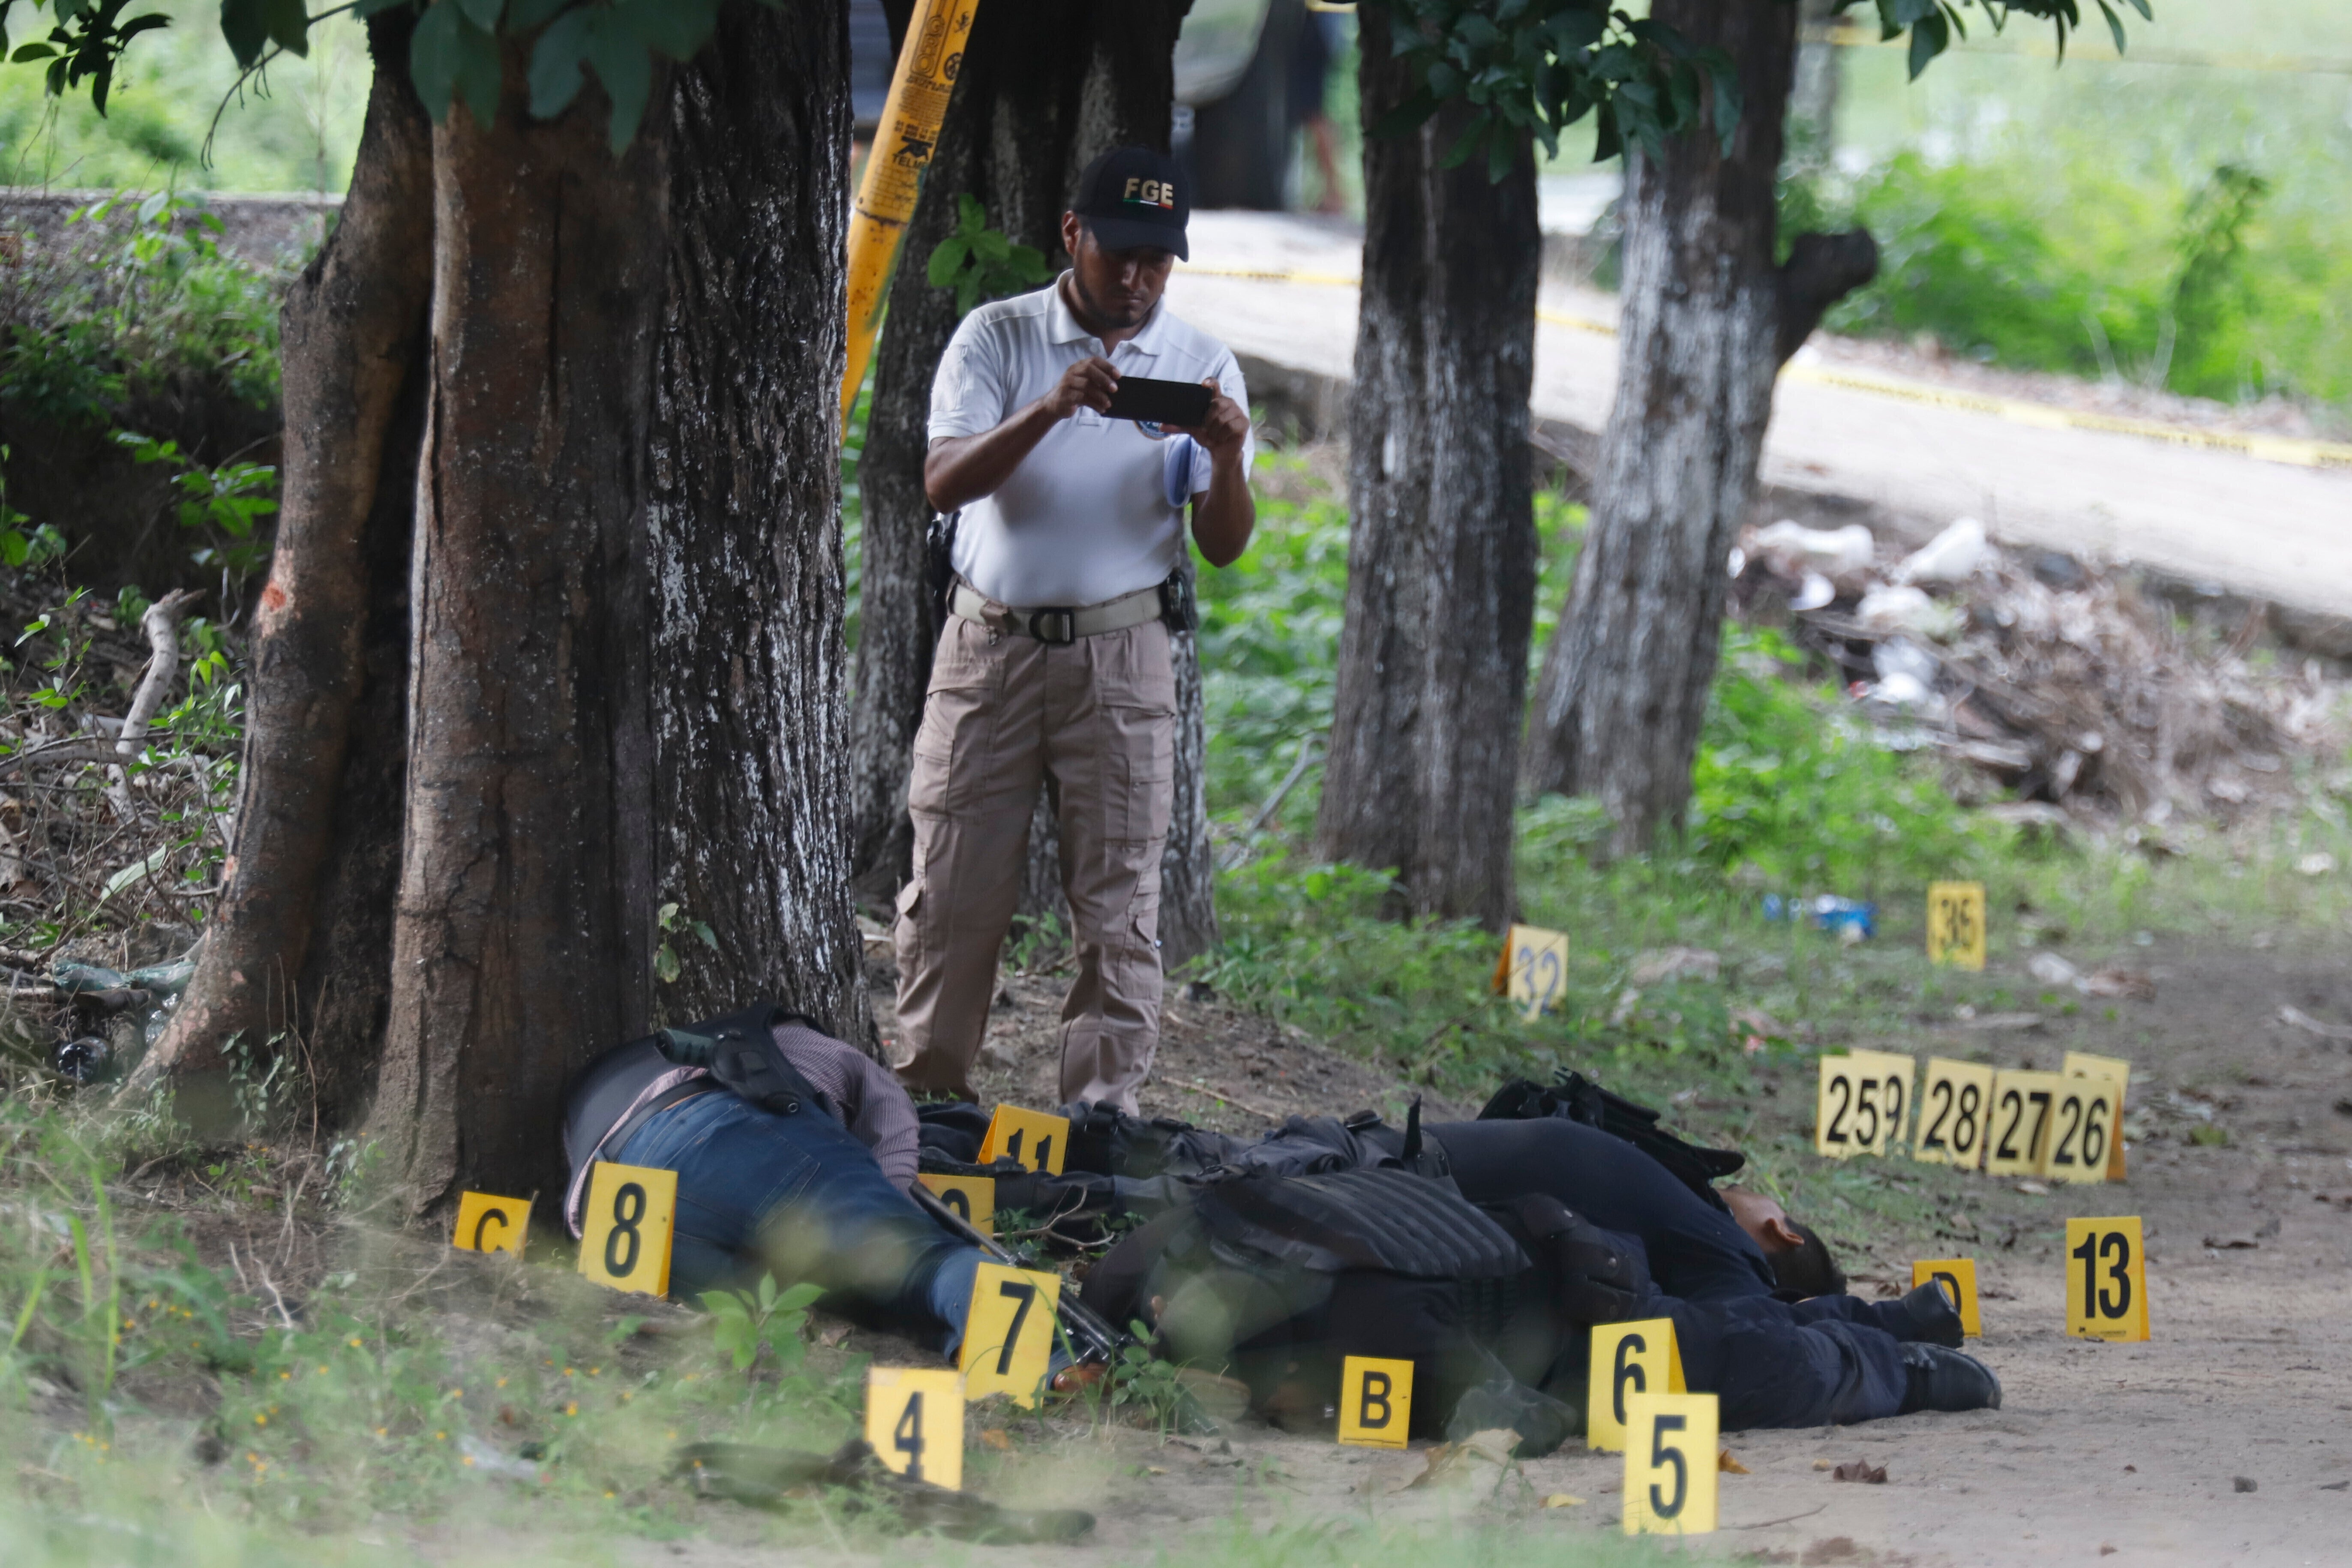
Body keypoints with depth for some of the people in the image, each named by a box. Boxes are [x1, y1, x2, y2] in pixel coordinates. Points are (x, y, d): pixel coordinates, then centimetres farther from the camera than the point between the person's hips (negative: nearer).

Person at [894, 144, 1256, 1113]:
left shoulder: (1201, 368, 5)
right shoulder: (997, 339, 1)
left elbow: (1224, 547, 1)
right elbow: (943, 484, -11)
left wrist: (1228, 454, -20)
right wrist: (1048, 412, -26)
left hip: (1119, 658, 1)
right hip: (990, 642, -1)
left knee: (1118, 904, -1)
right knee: (952, 888, 1)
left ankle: (1105, 1114, 4)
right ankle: (926, 1097, 12)